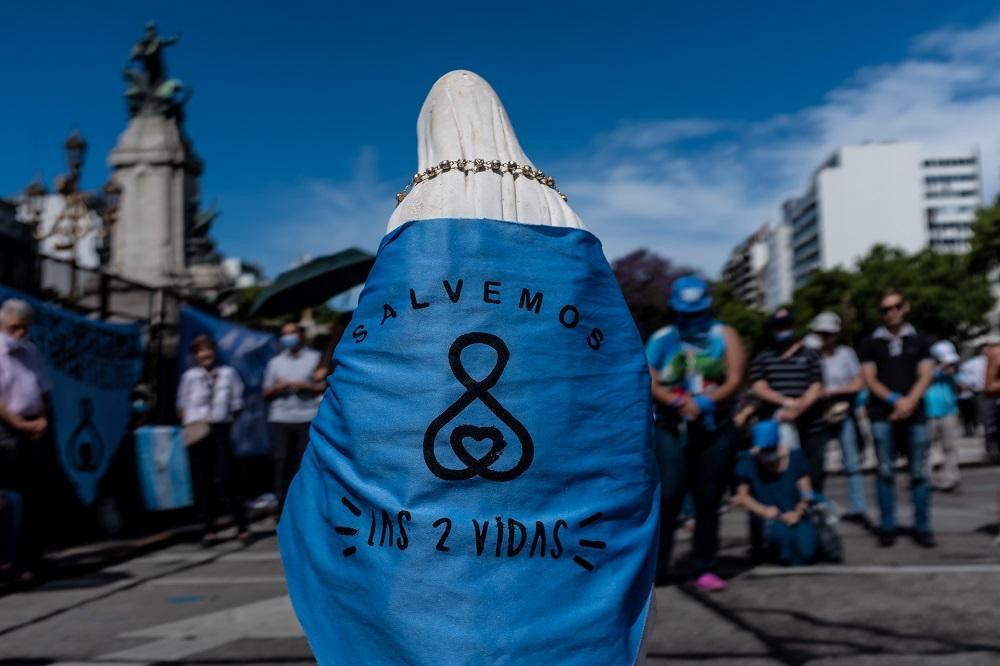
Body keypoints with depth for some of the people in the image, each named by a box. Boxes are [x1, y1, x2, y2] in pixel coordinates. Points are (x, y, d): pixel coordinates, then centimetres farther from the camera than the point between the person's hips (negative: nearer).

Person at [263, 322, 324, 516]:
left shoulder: (315, 358, 11)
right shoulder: (275, 362, 18)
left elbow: (324, 386, 4)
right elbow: (266, 393, 17)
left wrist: (304, 385, -10)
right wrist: (277, 387, -4)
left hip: (307, 418, -2)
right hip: (280, 419, 2)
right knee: (282, 462, -5)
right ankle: (282, 506, -2)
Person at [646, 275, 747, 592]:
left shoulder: (724, 336, 9)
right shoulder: (661, 340, 9)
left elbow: (734, 380, -2)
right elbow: (650, 384, -1)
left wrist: (705, 403, -18)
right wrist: (679, 403, -18)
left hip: (716, 429, 1)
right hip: (671, 429, -1)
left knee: (708, 501, 2)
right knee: (667, 497, -9)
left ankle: (705, 568, 11)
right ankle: (654, 564, -2)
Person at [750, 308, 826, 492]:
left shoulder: (809, 356, 9)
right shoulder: (763, 358, 11)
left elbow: (817, 388, -2)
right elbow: (758, 387, -2)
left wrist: (797, 410, -20)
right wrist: (786, 402, -18)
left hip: (810, 429, 0)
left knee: (813, 478, 2)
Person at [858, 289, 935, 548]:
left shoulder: (919, 340, 13)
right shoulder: (870, 343, 10)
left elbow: (926, 375, 5)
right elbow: (869, 379, 3)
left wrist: (910, 401, -12)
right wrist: (895, 400, -11)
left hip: (914, 414, 1)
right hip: (883, 415, 0)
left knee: (919, 473, 0)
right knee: (885, 472, 0)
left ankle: (922, 528, 7)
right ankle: (887, 528, 5)